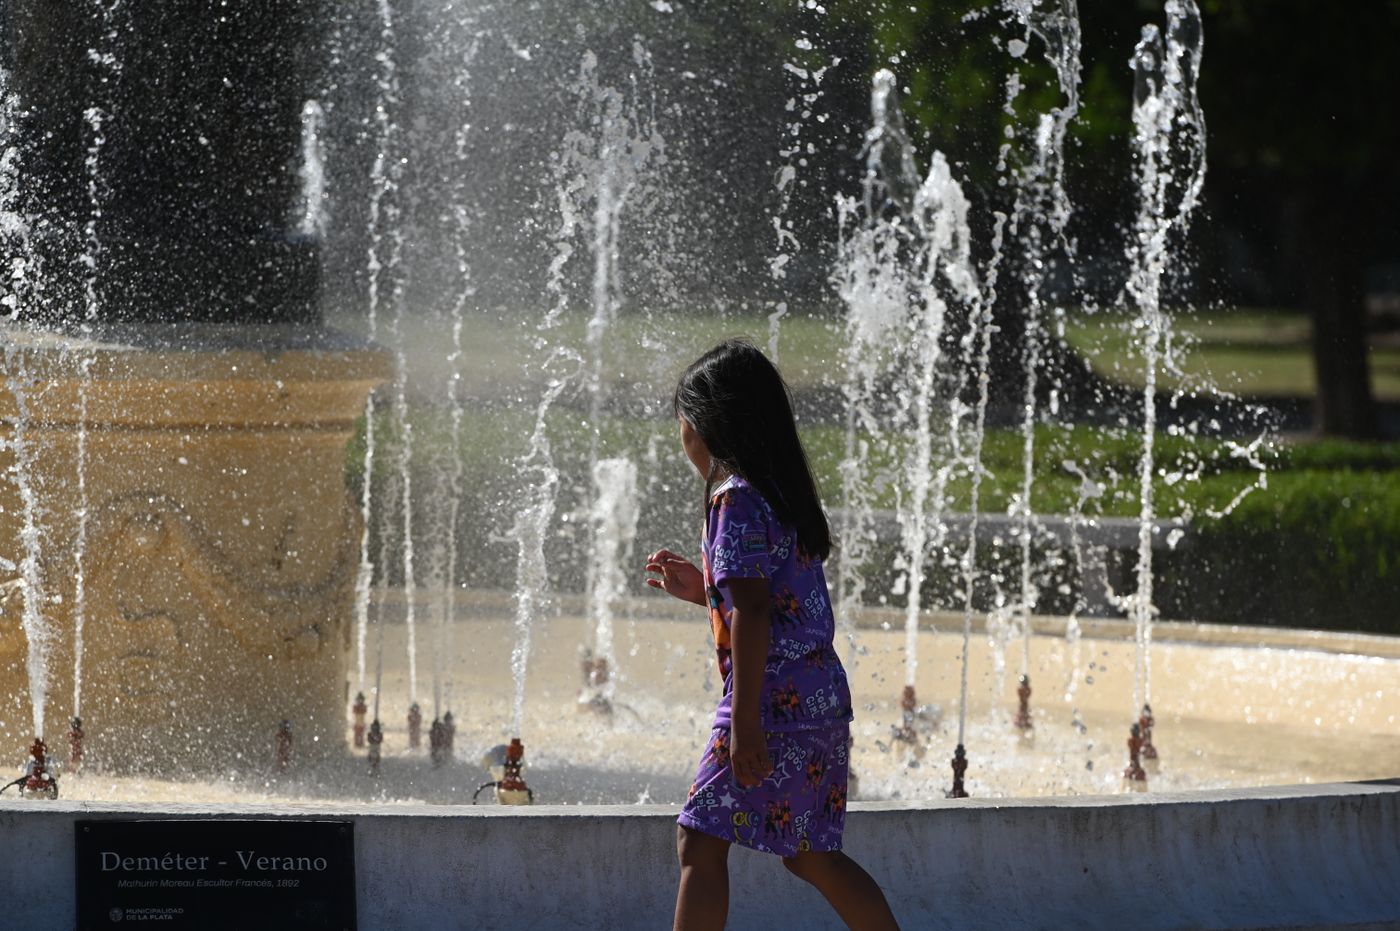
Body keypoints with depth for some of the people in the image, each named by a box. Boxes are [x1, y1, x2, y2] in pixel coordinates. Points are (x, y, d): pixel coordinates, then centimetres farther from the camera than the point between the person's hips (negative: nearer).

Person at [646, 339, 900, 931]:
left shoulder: (737, 499, -11)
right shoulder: (783, 493, 17)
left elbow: (753, 614, -19)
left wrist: (745, 721, -21)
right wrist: (701, 590, 29)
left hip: (774, 699, -10)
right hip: (823, 699, 10)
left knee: (700, 842, -6)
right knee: (809, 854, 15)